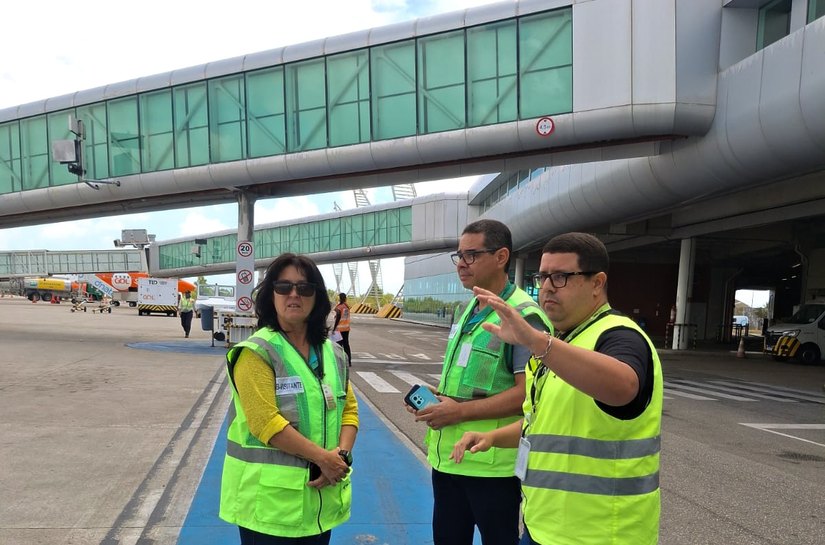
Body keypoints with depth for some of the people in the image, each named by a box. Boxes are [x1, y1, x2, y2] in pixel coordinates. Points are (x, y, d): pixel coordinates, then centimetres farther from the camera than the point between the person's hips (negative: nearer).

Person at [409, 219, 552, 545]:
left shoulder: (523, 315, -16)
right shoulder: (467, 311, 12)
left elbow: (528, 392, -22)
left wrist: (460, 411, -20)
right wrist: (434, 396, 3)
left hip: (493, 465, -8)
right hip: (447, 456, 8)